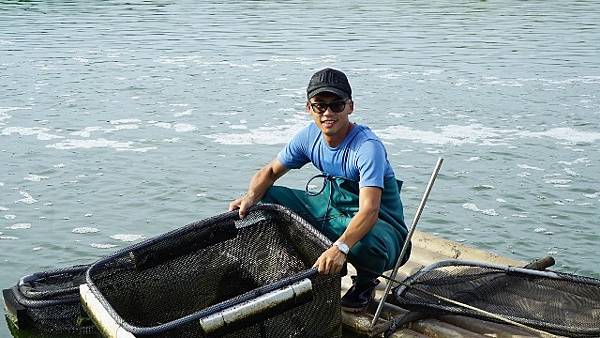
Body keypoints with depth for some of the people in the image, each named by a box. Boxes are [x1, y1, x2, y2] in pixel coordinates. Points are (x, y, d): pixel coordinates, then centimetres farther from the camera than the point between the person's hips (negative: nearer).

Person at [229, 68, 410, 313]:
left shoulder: (368, 147, -27)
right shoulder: (310, 136, -6)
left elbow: (369, 211, -39)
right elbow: (270, 172, 6)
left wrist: (340, 248, -54)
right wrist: (251, 197, -15)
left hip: (379, 223, -6)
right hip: (331, 209, 6)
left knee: (365, 244, -42)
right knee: (267, 197, -4)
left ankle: (365, 282, -2)